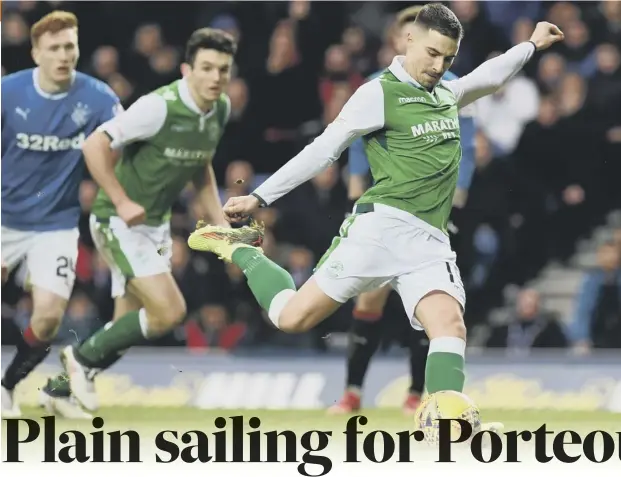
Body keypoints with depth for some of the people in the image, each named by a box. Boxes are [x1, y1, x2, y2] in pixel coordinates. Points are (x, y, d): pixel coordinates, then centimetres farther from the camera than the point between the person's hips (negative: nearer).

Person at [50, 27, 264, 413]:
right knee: (170, 311, -18)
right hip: (121, 222, -8)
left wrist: (220, 222, 10)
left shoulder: (221, 109, 1)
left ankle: (61, 386, 25)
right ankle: (84, 357, 1)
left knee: (128, 329, 9)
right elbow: (96, 145, -23)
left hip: (156, 224, 8)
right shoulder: (160, 107, -24)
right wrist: (121, 202, -26)